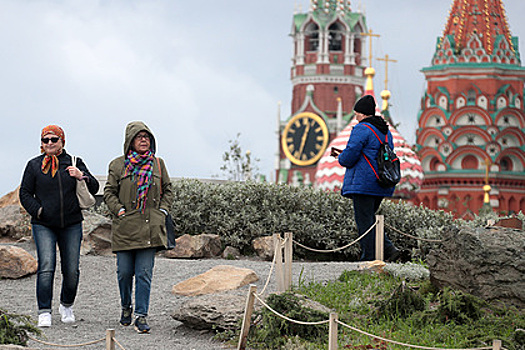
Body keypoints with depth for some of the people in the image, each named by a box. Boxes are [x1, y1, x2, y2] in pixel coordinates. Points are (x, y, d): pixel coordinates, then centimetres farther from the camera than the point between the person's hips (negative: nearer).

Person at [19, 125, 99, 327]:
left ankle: (67, 306, 26)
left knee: (71, 270, 3)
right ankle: (44, 313, -15)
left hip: (71, 225, 2)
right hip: (43, 225, -1)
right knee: (46, 267, -15)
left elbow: (94, 188, 5)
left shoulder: (74, 163, 8)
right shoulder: (34, 166, 6)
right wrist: (38, 210, -8)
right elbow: (25, 193, 9)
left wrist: (82, 177, -16)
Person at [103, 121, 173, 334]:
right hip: (125, 227, -1)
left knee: (145, 273, -5)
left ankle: (141, 316, -4)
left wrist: (162, 211, 4)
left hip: (149, 228, 1)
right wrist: (120, 211, -7)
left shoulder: (158, 164, 10)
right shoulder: (118, 165, 3)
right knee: (125, 272, 4)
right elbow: (109, 192, 6)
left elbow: (167, 191, 17)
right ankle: (126, 307, 28)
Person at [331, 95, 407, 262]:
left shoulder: (361, 129, -11)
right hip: (381, 185, 9)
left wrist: (340, 157, 8)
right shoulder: (385, 131, 18)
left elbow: (349, 156, -17)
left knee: (364, 221, -3)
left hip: (363, 183, -9)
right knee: (369, 219, 16)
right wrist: (344, 153, 24)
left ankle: (368, 259, -2)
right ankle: (390, 249, 3)